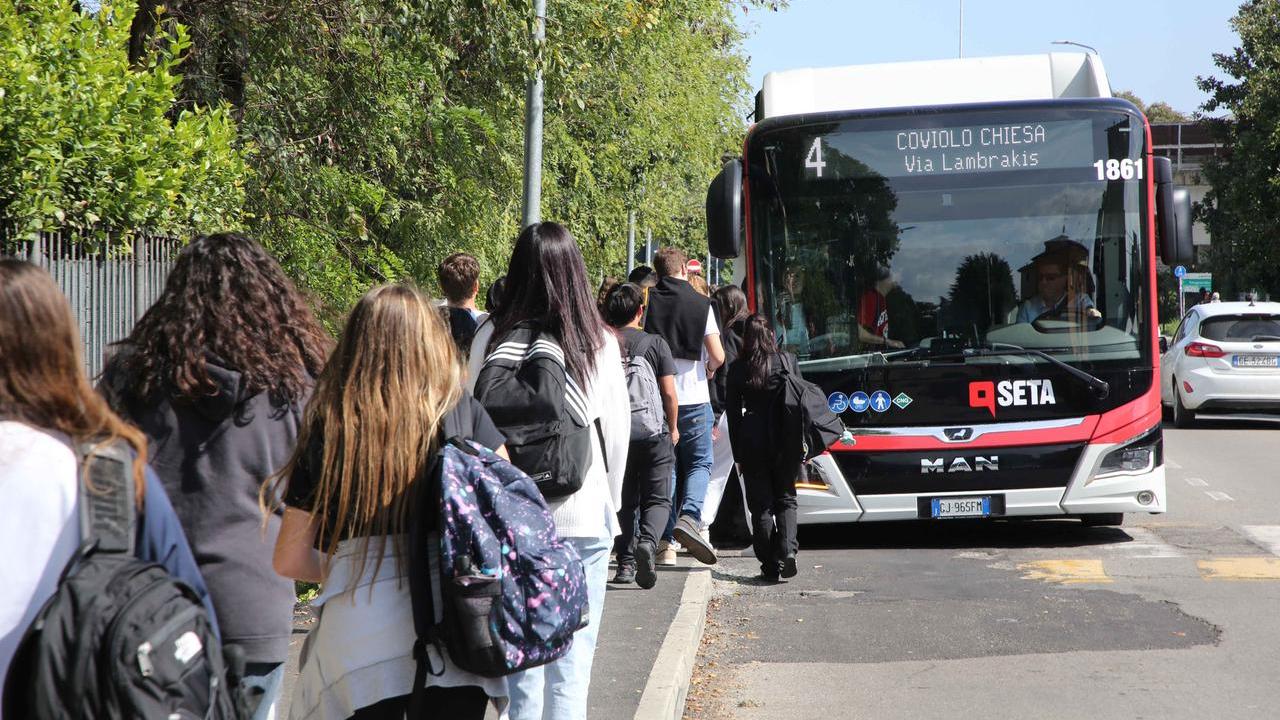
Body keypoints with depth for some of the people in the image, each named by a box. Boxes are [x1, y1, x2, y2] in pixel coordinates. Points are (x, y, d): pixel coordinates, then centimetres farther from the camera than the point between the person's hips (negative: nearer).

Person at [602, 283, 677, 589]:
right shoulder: (655, 344, -5)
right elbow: (669, 394, -5)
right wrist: (672, 427, 10)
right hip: (653, 433, -2)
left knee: (624, 501, 13)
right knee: (657, 498, 3)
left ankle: (626, 561, 10)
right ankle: (648, 541, -24)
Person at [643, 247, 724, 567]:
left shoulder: (646, 302, 1)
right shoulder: (701, 304, -4)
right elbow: (718, 356, -5)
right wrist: (709, 368, 17)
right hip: (693, 397, -2)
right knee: (699, 462, 9)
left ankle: (666, 542, 8)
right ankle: (689, 516, -17)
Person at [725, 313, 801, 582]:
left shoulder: (738, 368, 0)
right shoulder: (788, 361, 1)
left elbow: (732, 412, 2)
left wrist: (738, 454, 7)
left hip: (753, 441, -1)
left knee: (760, 504, 7)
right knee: (785, 499, 13)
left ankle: (770, 565, 4)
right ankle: (787, 549, -9)